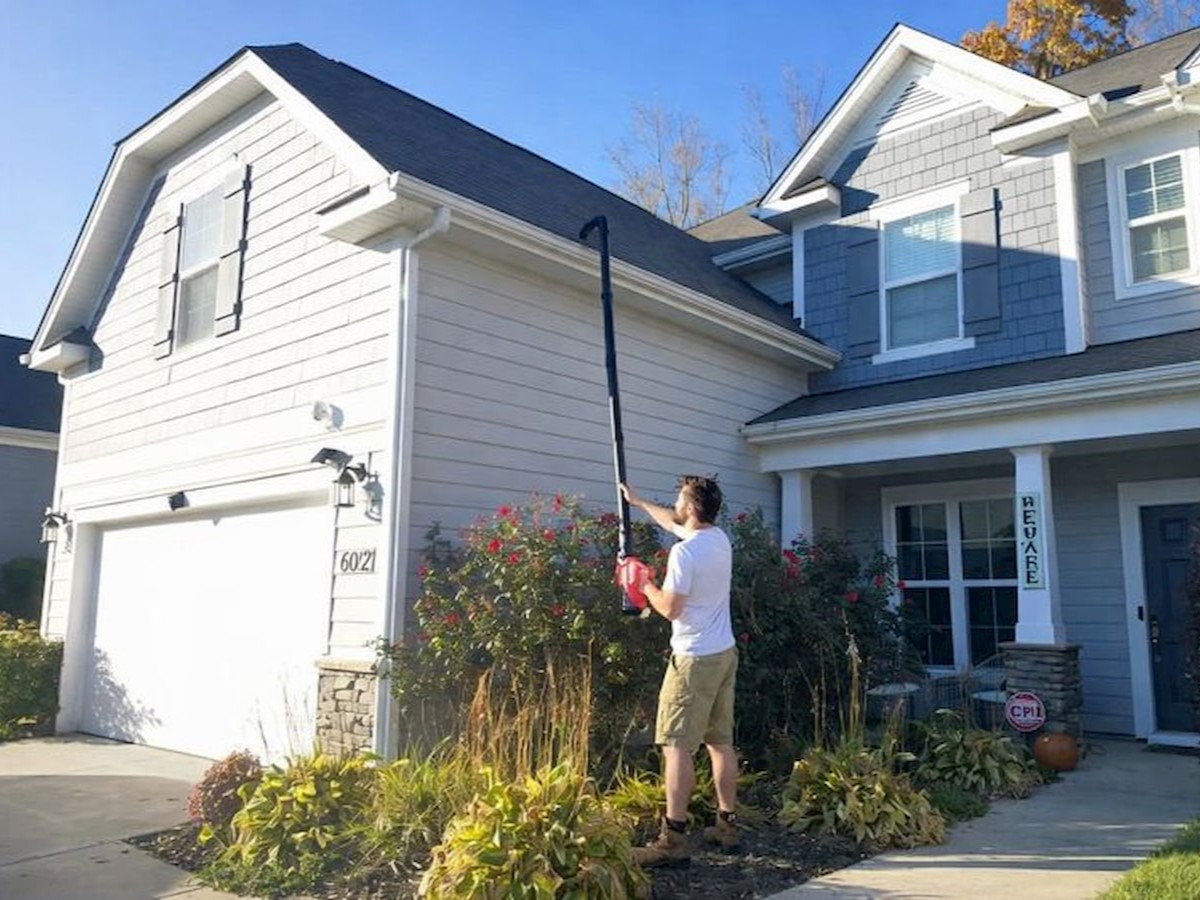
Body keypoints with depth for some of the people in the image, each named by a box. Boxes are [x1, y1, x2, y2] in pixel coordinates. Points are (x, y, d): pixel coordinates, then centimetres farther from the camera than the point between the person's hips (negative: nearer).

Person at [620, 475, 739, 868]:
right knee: (721, 742, 14)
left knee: (677, 746, -6)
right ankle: (727, 824, 23)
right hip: (725, 654, 9)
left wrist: (645, 586, 1)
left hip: (694, 660, -9)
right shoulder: (719, 539, 8)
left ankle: (674, 839, -6)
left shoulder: (684, 551, -19)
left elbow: (670, 608, -17)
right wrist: (638, 502, 36)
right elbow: (673, 523, 25)